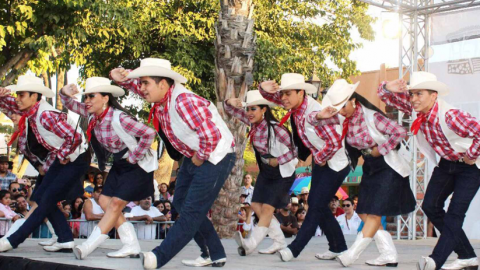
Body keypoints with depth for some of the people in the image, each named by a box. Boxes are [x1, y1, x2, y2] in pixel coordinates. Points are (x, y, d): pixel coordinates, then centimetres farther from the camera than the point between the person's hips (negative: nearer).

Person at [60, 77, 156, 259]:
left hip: (138, 165, -9)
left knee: (116, 203, -10)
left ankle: (89, 246, -7)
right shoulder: (93, 114, -5)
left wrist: (134, 157, -21)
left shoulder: (119, 118, -29)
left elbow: (149, 134, -32)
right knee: (105, 201, 4)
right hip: (120, 165, 9)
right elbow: (71, 105, 8)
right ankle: (131, 246, 8)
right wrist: (65, 93, -16)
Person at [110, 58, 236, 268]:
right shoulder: (161, 97, -3)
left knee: (191, 211, -6)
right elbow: (137, 85, 15)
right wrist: (122, 79, -8)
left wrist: (200, 158, -19)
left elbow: (211, 135, -37)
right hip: (194, 156, 11)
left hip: (215, 157, -11)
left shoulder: (183, 101, -31)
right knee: (181, 202, 14)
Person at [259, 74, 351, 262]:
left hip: (335, 164, -9)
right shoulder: (295, 105, -8)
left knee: (316, 206, -3)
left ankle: (294, 249, 2)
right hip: (320, 161, 9)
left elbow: (335, 142, -34)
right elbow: (274, 96, 4)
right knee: (315, 204, 12)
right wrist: (264, 89, -21)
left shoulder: (313, 113, -32)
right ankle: (339, 247, 22)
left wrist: (320, 158, -17)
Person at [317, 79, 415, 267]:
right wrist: (322, 116, -22)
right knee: (364, 213, 5)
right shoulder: (344, 117, -4)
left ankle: (350, 256, -7)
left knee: (374, 213, -8)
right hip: (370, 168, 8)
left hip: (388, 167, -8)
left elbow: (400, 132, -26)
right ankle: (389, 255, 11)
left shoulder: (372, 116, -23)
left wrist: (380, 149, -19)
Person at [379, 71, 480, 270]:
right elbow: (386, 96, -5)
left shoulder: (450, 116, -35)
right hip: (446, 163, 8)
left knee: (455, 213, -12)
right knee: (430, 206, 2)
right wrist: (388, 87, -30)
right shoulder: (416, 108, -13)